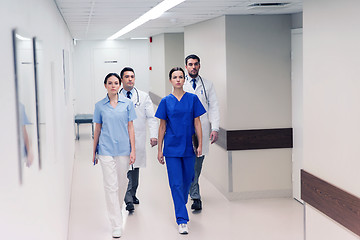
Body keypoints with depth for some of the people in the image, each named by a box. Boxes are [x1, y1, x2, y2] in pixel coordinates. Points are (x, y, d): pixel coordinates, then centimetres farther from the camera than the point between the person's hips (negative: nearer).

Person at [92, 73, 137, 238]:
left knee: (122, 184, 10)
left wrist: (133, 150, 0)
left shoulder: (127, 103, 3)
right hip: (106, 149, -1)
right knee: (111, 186, -5)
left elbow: (130, 127, 4)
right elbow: (97, 130, 8)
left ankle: (116, 210, 35)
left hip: (123, 149, 1)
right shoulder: (100, 106, 3)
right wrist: (94, 152, 9)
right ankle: (116, 225, -2)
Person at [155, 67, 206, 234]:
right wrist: (159, 149, 3)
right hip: (172, 147, -1)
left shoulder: (192, 99, 1)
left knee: (187, 180, 12)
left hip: (188, 147, 1)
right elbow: (162, 126, 4)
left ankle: (181, 206, 38)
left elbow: (197, 123, 3)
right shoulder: (166, 101, 1)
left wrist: (200, 144, -3)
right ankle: (182, 220, -1)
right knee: (176, 183, -4)